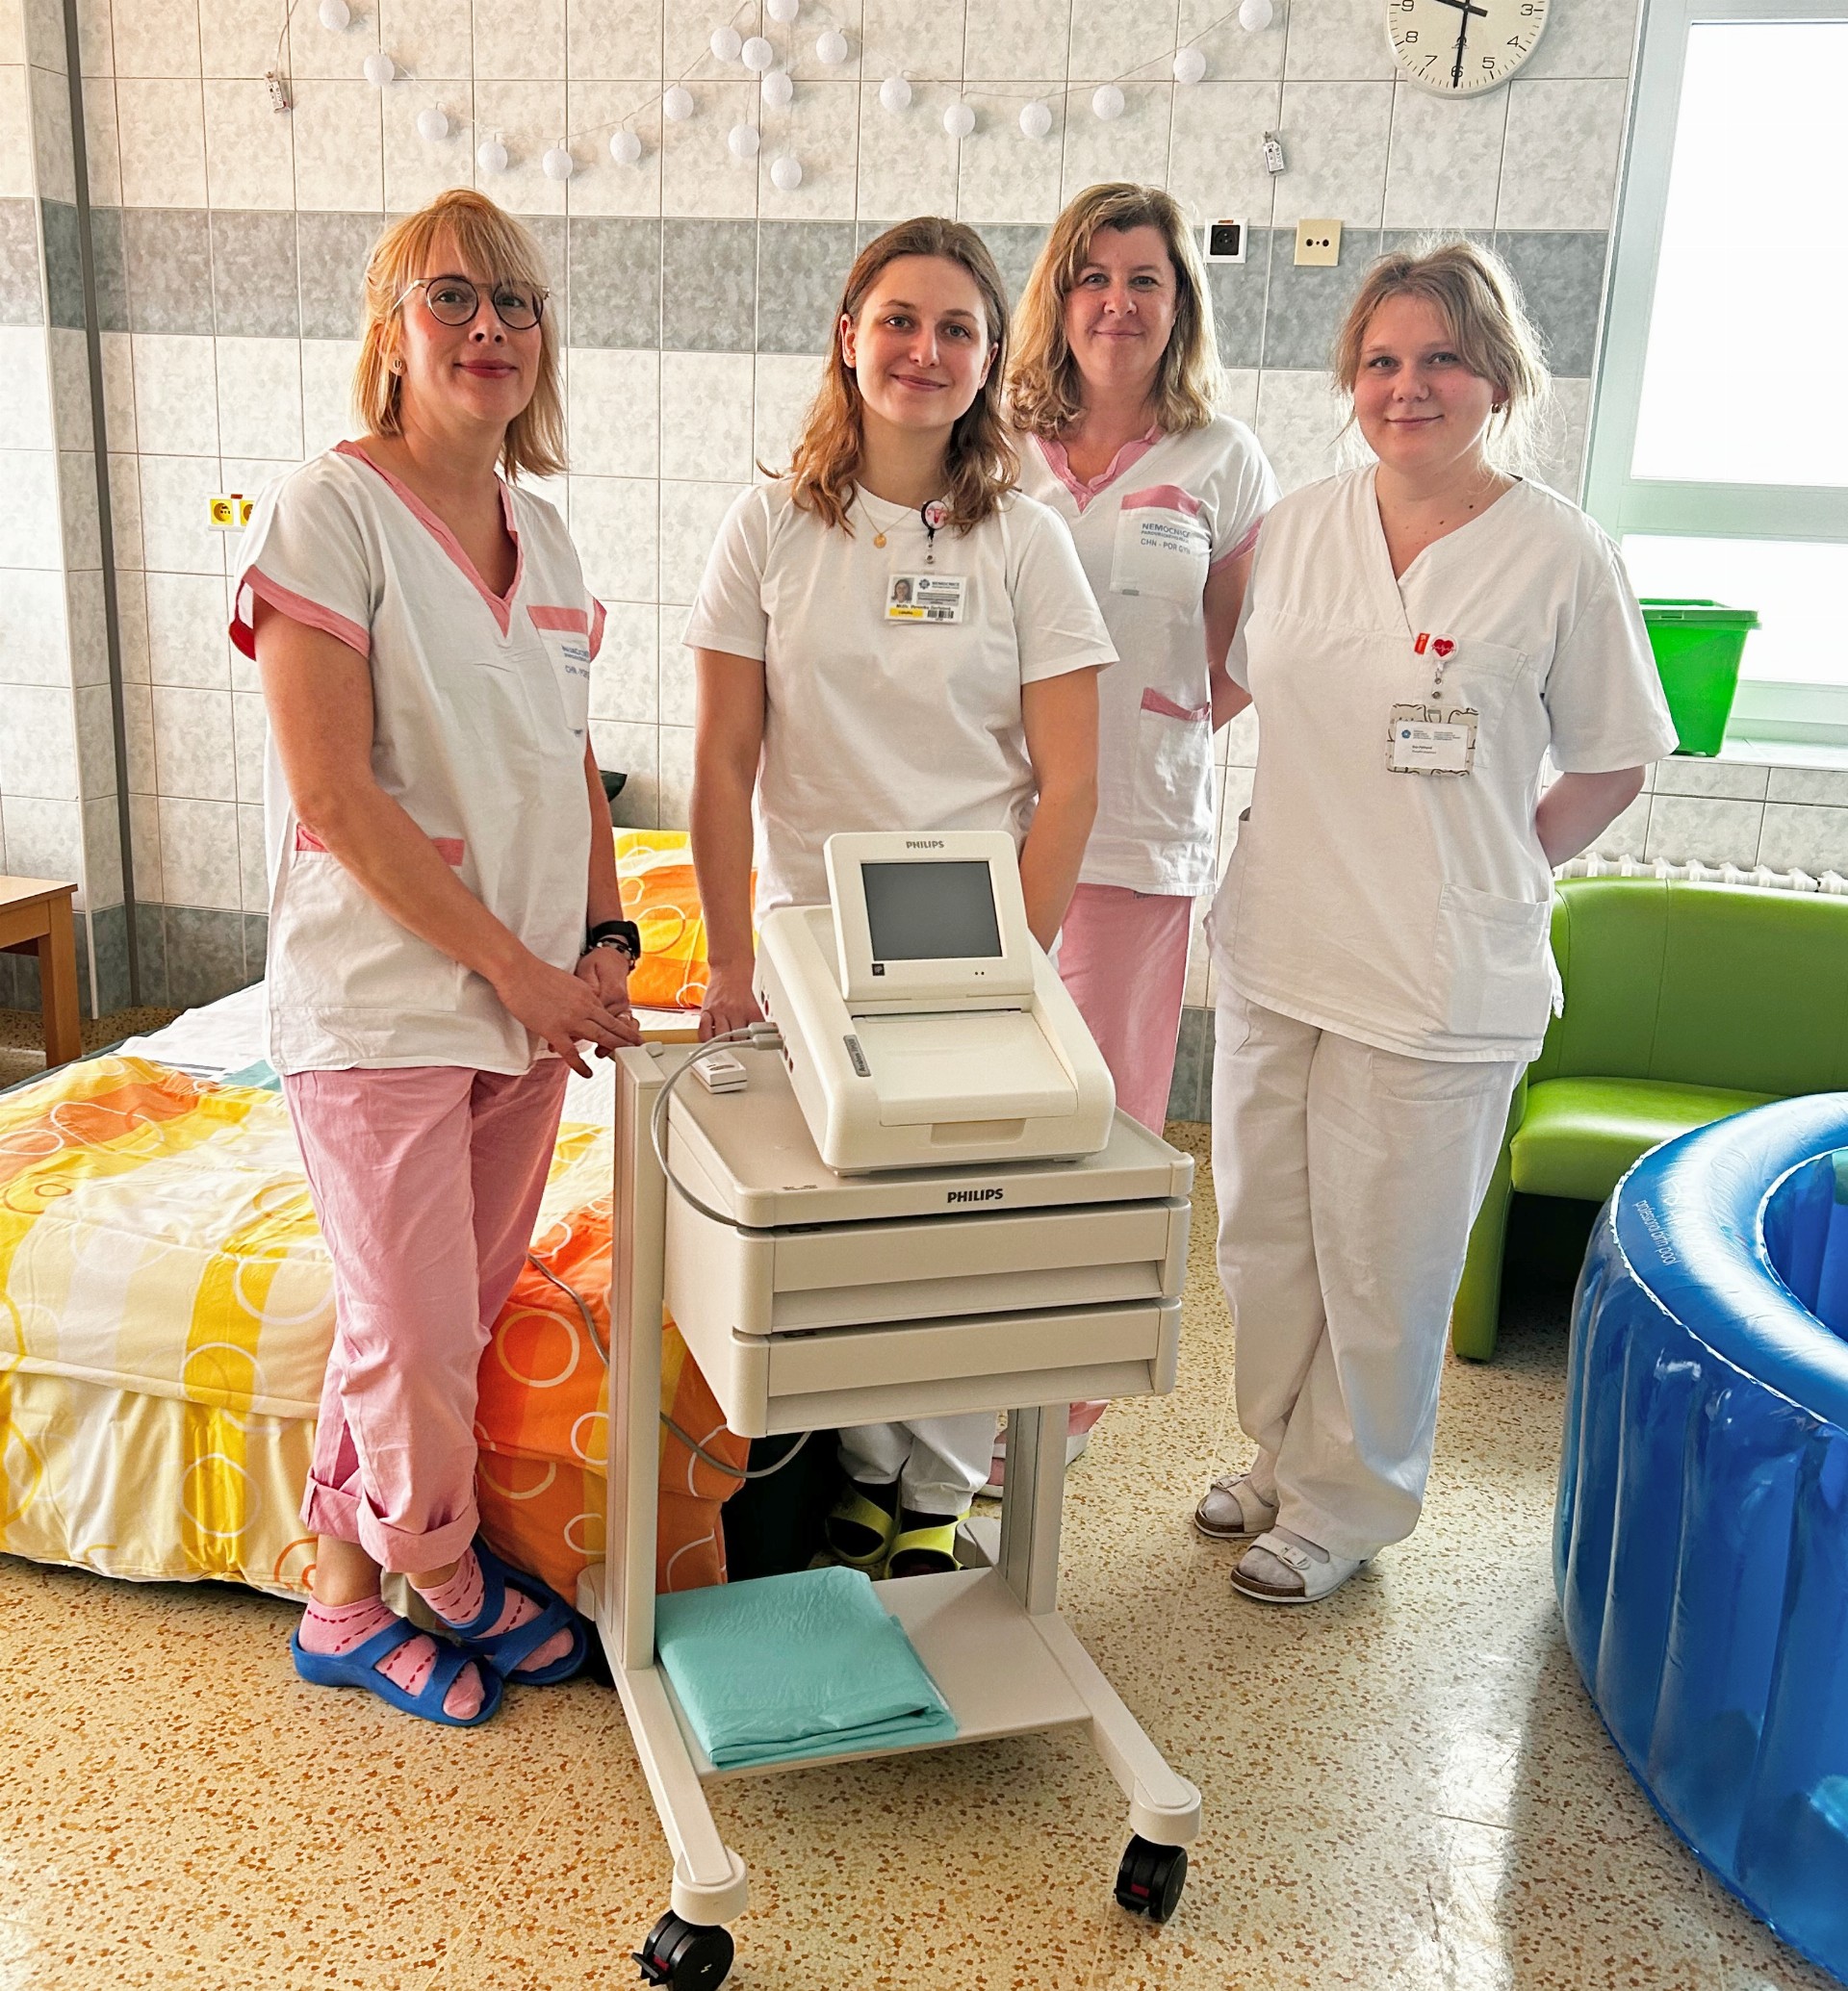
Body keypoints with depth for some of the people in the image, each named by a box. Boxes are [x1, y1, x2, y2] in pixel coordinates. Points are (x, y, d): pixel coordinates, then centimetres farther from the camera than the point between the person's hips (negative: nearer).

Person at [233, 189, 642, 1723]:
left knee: (464, 1314, 15)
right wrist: (516, 967, -15)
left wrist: (603, 939, 2)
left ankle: (352, 1595, 34)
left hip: (528, 994, 7)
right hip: (383, 997, -7)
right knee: (415, 1336, 3)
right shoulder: (328, 513, -11)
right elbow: (334, 796, -16)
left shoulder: (541, 531, 10)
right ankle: (448, 1576, 29)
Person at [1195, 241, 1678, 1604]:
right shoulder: (1299, 530, 5)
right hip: (1278, 951, 5)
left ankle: (1344, 1504, 29)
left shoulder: (1559, 555, -9)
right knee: (1265, 1234, 17)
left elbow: (1613, 767, -1)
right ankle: (1284, 1458, 39)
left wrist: (1490, 875, -4)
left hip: (1439, 980, -5)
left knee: (1381, 1262, 7)